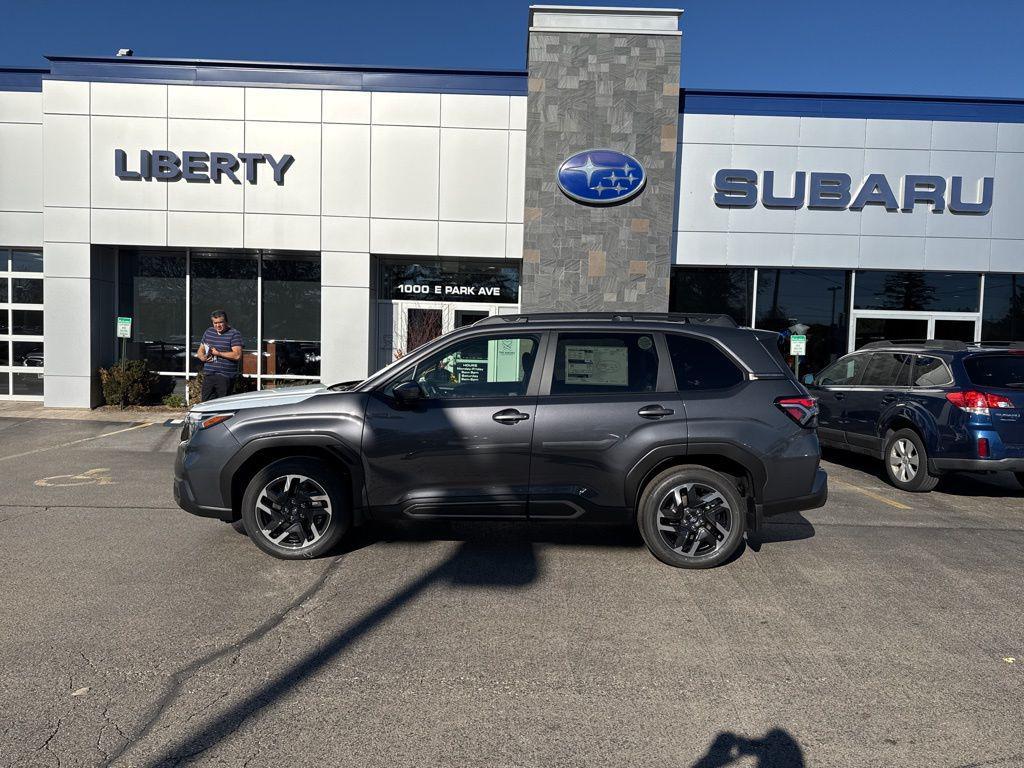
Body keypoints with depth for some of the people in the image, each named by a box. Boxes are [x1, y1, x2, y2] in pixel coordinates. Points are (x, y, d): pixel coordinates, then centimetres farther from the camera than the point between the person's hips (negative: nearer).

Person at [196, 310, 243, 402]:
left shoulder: (234, 334, -5)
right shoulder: (208, 332, 15)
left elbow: (237, 355, -15)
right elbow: (200, 351, 22)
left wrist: (218, 353, -15)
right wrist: (202, 357, -1)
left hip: (225, 377, -6)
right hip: (208, 375, 6)